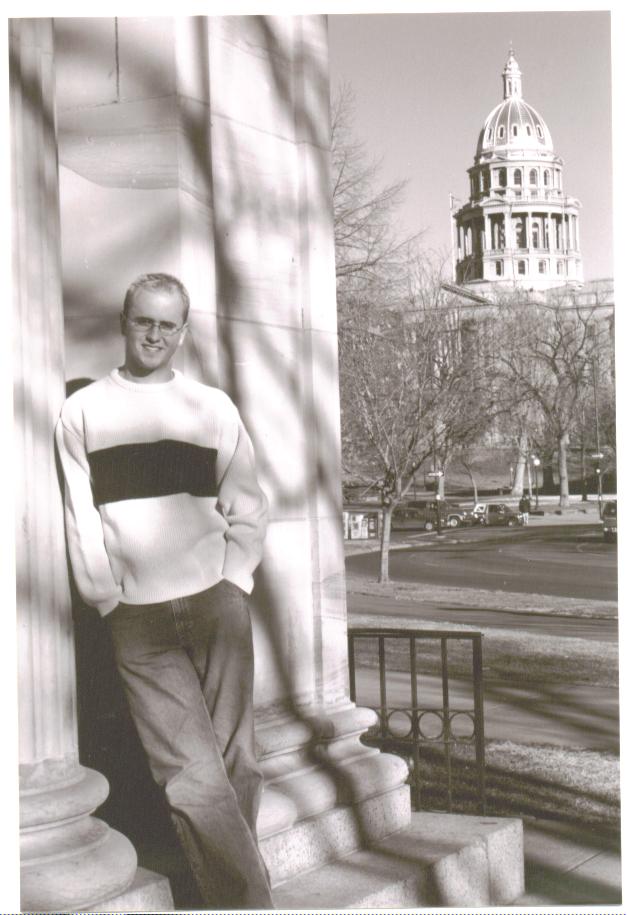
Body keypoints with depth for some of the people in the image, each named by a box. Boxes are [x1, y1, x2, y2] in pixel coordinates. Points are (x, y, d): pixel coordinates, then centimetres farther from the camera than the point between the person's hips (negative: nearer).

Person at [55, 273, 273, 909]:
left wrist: (233, 583, 0)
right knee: (196, 778, -10)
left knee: (235, 765, 1)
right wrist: (111, 603, 0)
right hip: (138, 620, -1)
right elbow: (81, 522, 7)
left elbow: (249, 507, 11)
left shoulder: (212, 407, 11)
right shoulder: (83, 411, 9)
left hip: (216, 605, 1)